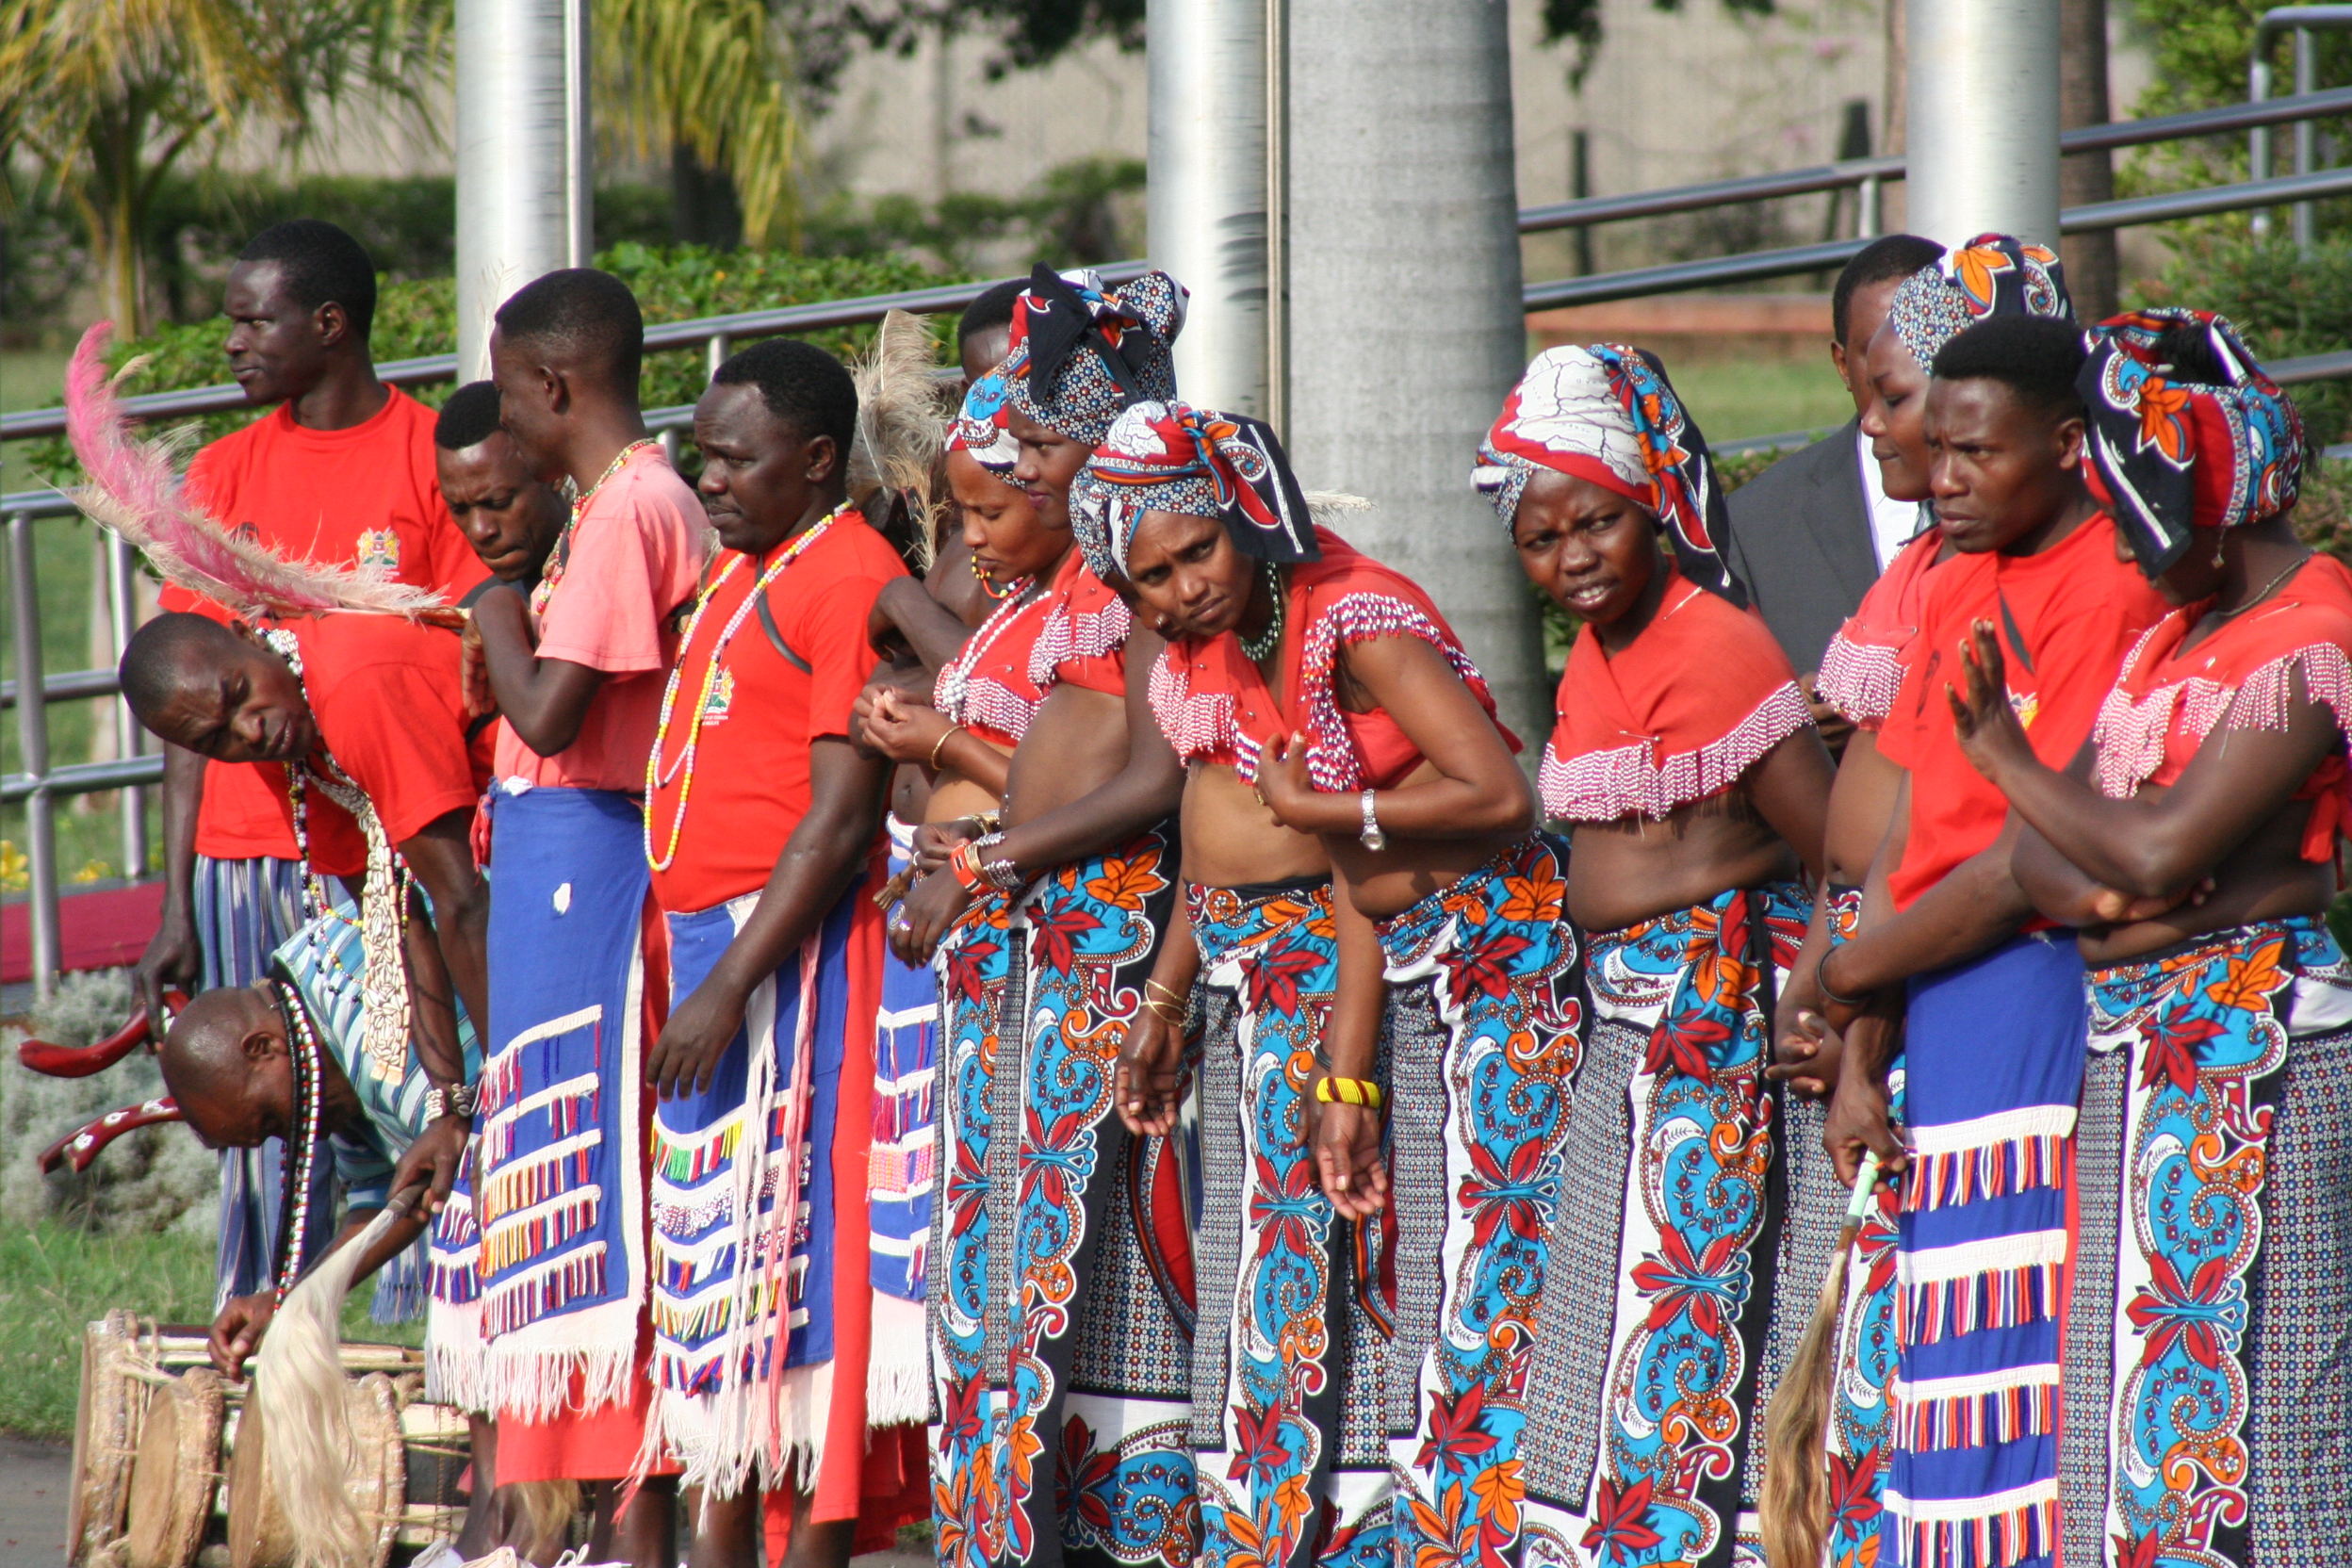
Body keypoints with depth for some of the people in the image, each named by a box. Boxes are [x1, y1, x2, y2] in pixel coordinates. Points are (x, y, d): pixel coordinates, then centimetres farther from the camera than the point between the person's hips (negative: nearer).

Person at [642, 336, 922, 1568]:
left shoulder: (850, 581, -11)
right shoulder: (738, 576, 18)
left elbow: (840, 818, -17)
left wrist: (730, 986, -20)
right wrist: (686, 967, 14)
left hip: (793, 954, -9)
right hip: (705, 950, 9)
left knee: (792, 1248, -9)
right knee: (712, 1251, 8)